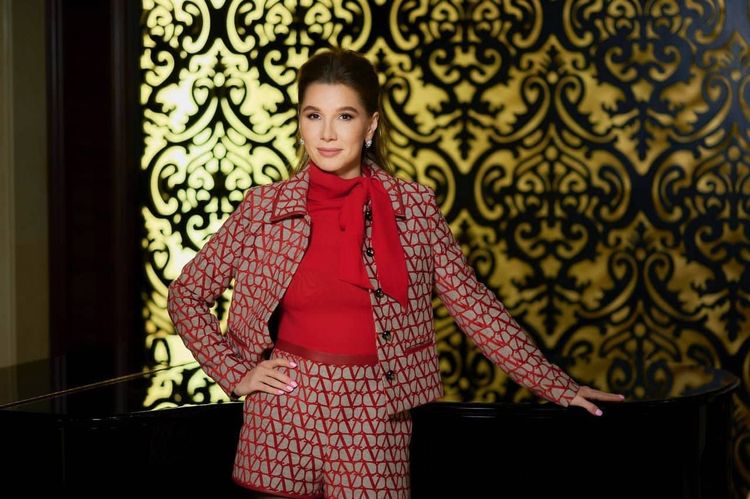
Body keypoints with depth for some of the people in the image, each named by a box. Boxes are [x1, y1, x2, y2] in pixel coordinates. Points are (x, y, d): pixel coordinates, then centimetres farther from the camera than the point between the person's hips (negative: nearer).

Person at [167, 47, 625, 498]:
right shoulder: (264, 208, -2)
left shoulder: (414, 206, -1)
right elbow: (186, 296, 7)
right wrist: (235, 373, -2)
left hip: (375, 419, 0)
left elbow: (475, 306, 2)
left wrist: (558, 387, 1)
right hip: (283, 415, 0)